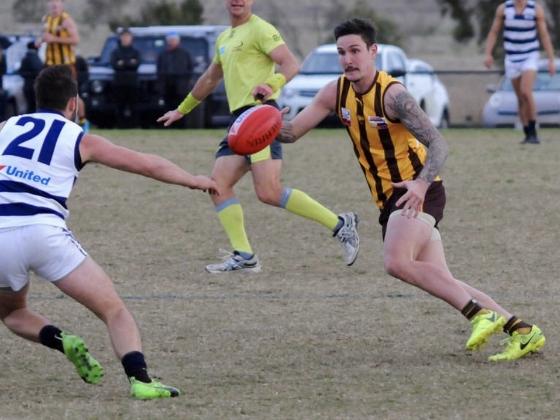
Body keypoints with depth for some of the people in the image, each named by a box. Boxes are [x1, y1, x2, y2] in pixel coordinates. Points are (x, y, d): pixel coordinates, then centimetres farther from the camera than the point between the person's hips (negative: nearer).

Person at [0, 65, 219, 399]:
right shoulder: (80, 140, 12)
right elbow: (147, 165, 18)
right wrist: (193, 180, 31)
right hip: (44, 232, -3)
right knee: (113, 309, 4)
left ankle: (61, 341, 0)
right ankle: (140, 379, -19)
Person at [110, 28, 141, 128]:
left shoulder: (135, 52, 12)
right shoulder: (116, 52, 12)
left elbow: (136, 64, -4)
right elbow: (114, 64, -4)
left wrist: (122, 63, -14)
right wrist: (130, 63, -13)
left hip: (132, 81, 0)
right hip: (119, 82, 0)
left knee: (132, 105, -5)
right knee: (120, 105, -4)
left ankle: (132, 124, -5)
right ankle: (121, 124, -2)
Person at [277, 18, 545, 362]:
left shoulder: (393, 95, -18)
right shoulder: (336, 93, 3)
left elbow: (438, 144, -24)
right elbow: (291, 132, 5)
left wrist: (421, 183, -42)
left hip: (417, 192, -8)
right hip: (389, 200, 8)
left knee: (397, 262, -29)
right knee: (443, 283, 2)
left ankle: (481, 313, -25)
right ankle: (522, 331, 3)